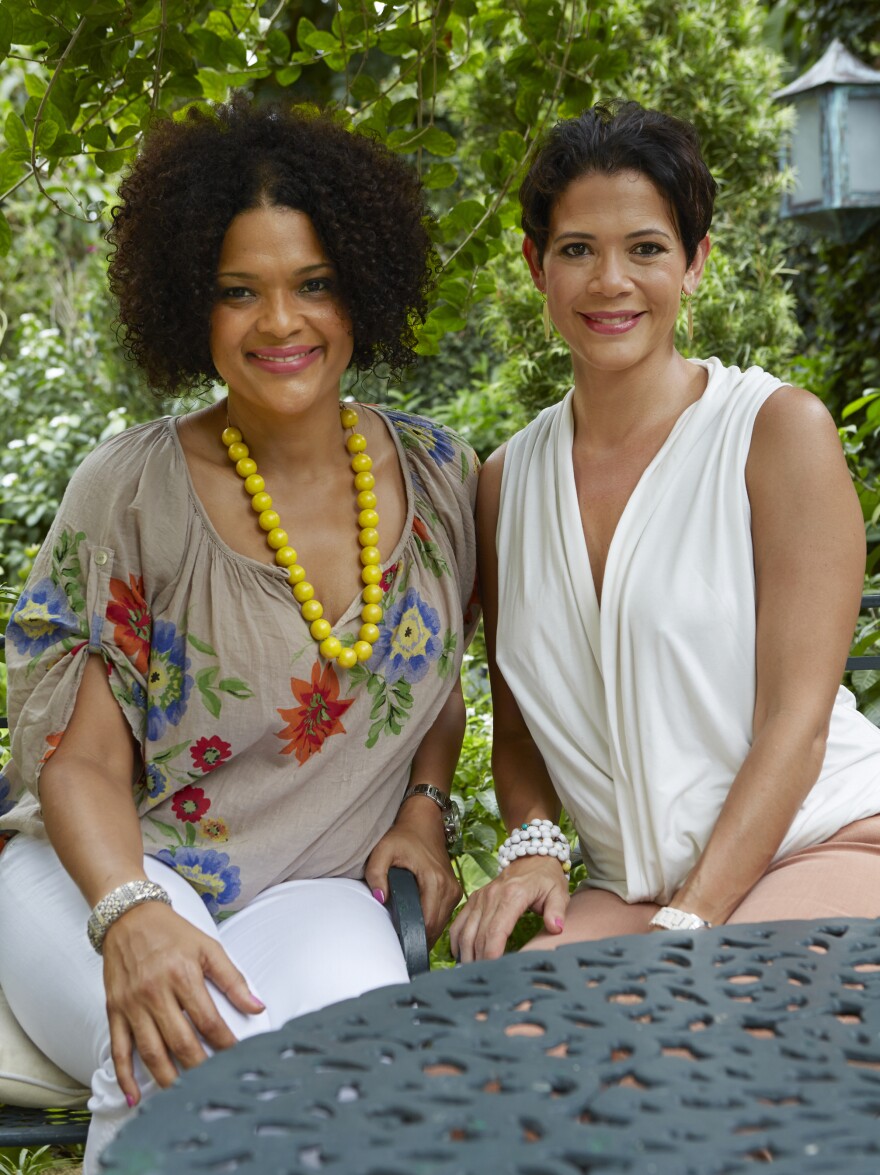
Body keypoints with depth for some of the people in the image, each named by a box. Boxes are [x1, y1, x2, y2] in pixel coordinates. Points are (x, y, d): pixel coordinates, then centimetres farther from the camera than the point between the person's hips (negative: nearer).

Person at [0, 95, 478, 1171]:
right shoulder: (128, 494, -9)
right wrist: (131, 918, -29)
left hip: (321, 885, 2)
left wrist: (424, 804, 1)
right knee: (193, 1048, -36)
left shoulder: (440, 478, 3)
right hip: (104, 869, -2)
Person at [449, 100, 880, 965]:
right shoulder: (507, 481, 8)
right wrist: (532, 843, -5)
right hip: (629, 888, 3)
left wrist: (686, 927, -17)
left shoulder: (780, 430, -6)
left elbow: (796, 720, -11)